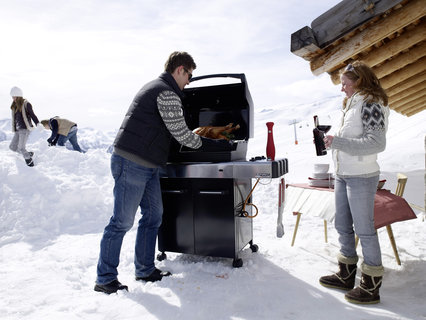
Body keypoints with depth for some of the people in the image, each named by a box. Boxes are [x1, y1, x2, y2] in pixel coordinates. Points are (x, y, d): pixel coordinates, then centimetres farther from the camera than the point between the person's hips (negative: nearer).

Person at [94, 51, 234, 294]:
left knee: (153, 215, 13)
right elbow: (181, 135, -13)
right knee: (122, 221, -2)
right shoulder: (167, 94, -13)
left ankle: (145, 270, 25)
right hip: (132, 165, -10)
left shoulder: (155, 87, 20)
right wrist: (217, 145, -4)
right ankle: (105, 279, 13)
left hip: (146, 165, 10)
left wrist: (197, 138, 20)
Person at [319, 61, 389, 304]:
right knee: (343, 226, 15)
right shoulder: (353, 104, 16)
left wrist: (338, 142, -23)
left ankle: (372, 286, 15)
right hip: (343, 175, 9)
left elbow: (377, 143, -21)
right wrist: (331, 141, 7)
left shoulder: (371, 104, -12)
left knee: (364, 230, 0)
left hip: (362, 177, -9)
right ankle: (347, 275, 30)